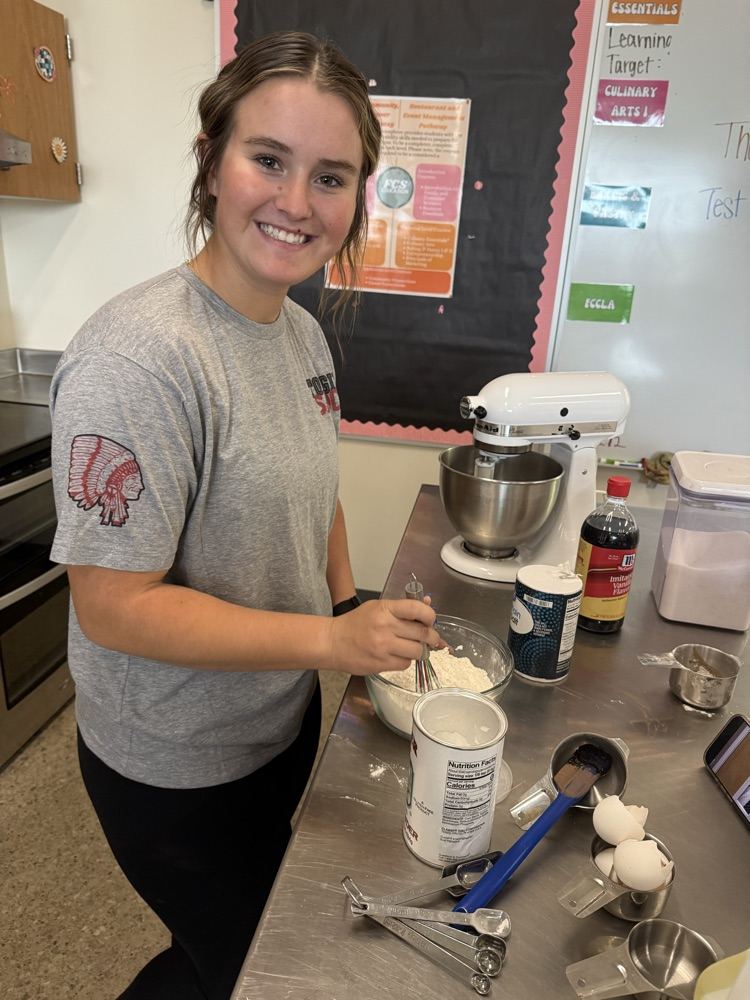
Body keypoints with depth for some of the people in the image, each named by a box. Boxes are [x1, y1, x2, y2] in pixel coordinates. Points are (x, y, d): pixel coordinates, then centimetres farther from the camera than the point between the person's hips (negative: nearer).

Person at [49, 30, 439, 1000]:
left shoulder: (303, 333, -3)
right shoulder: (137, 357, -29)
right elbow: (114, 607, -27)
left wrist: (353, 606, 0)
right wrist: (333, 639, -29)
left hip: (287, 717, 8)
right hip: (177, 769, -7)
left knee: (272, 920, 32)